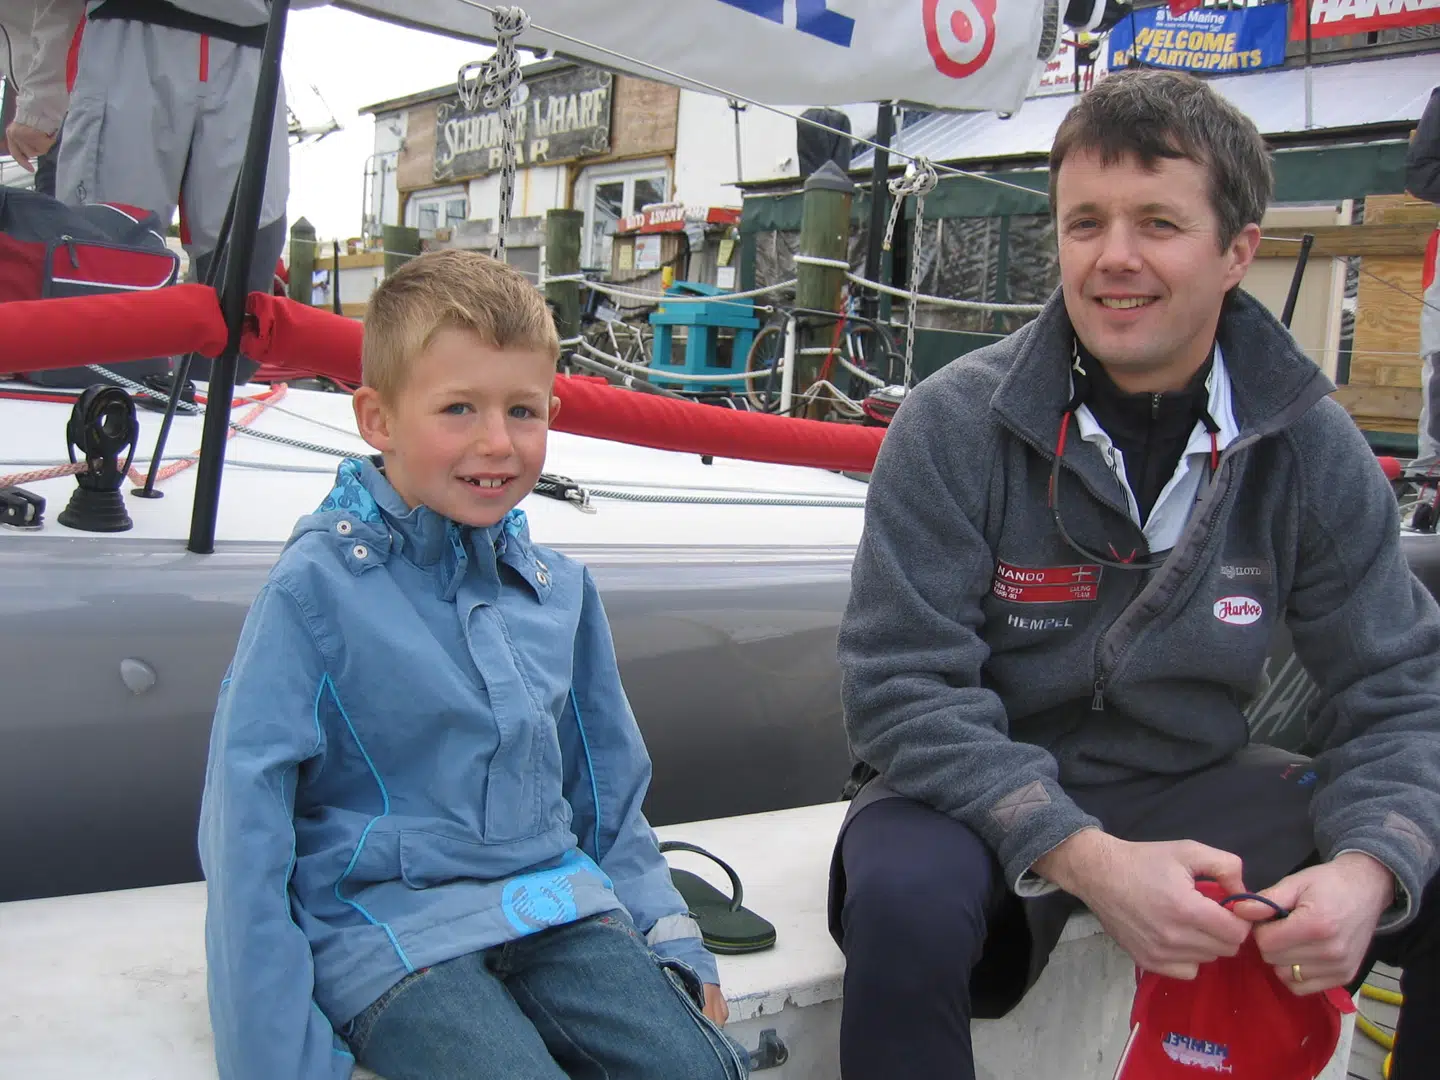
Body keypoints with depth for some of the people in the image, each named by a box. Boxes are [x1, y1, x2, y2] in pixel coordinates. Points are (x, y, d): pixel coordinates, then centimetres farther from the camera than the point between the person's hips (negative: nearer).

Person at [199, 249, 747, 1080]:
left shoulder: (561, 590, 7)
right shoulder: (319, 588, -8)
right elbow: (247, 825, -9)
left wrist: (672, 941, 10)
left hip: (555, 906, 4)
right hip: (385, 929, -4)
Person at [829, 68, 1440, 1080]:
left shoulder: (1313, 449, -5)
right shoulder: (954, 424, -15)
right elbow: (904, 686, -18)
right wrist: (1089, 860, -30)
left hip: (1195, 786, 4)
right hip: (986, 792, -3)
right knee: (901, 901, -35)